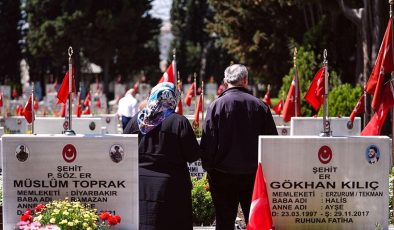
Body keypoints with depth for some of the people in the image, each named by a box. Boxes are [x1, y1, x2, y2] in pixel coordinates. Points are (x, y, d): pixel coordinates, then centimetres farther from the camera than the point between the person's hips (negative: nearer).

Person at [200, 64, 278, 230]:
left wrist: (208, 167, 5)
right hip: (254, 174, 2)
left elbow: (207, 142, -7)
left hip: (223, 174, -2)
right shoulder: (260, 106, -3)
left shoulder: (216, 105, -9)